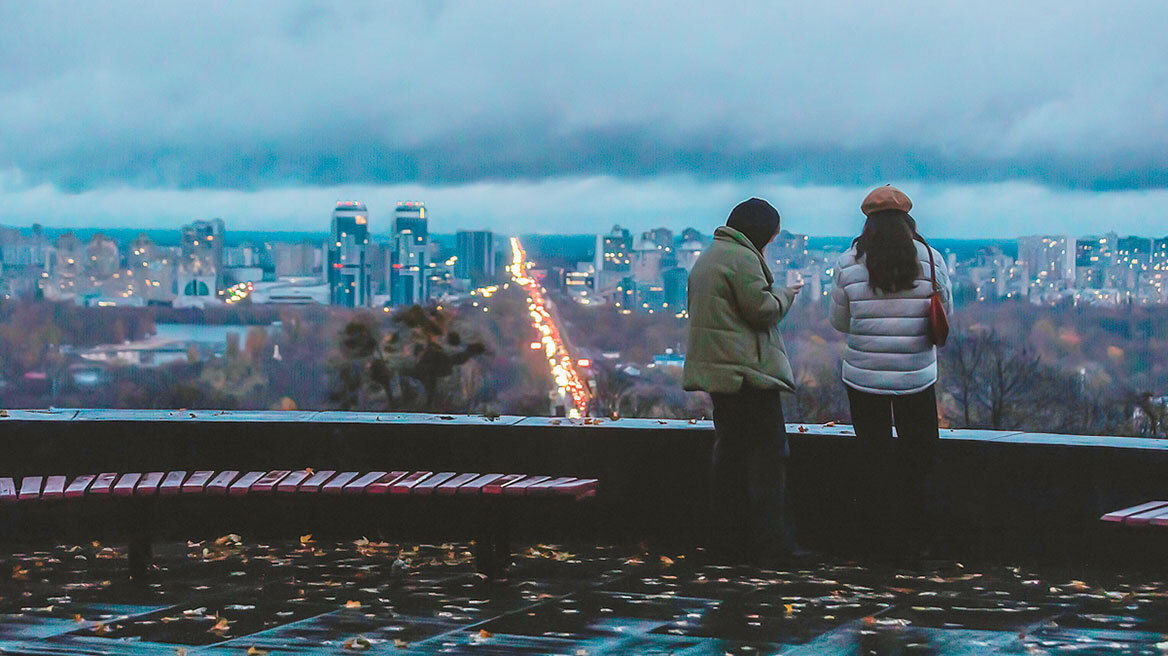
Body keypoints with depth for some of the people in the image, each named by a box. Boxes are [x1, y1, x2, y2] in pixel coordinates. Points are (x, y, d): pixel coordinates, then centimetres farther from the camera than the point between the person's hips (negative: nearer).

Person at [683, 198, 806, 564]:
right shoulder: (743, 258, -12)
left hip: (716, 370, 10)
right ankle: (770, 542, -8)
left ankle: (726, 541, 13)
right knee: (766, 451, -7)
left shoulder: (706, 258, 20)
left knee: (729, 449, 12)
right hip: (747, 369, -10)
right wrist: (784, 295, 3)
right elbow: (761, 309, -16)